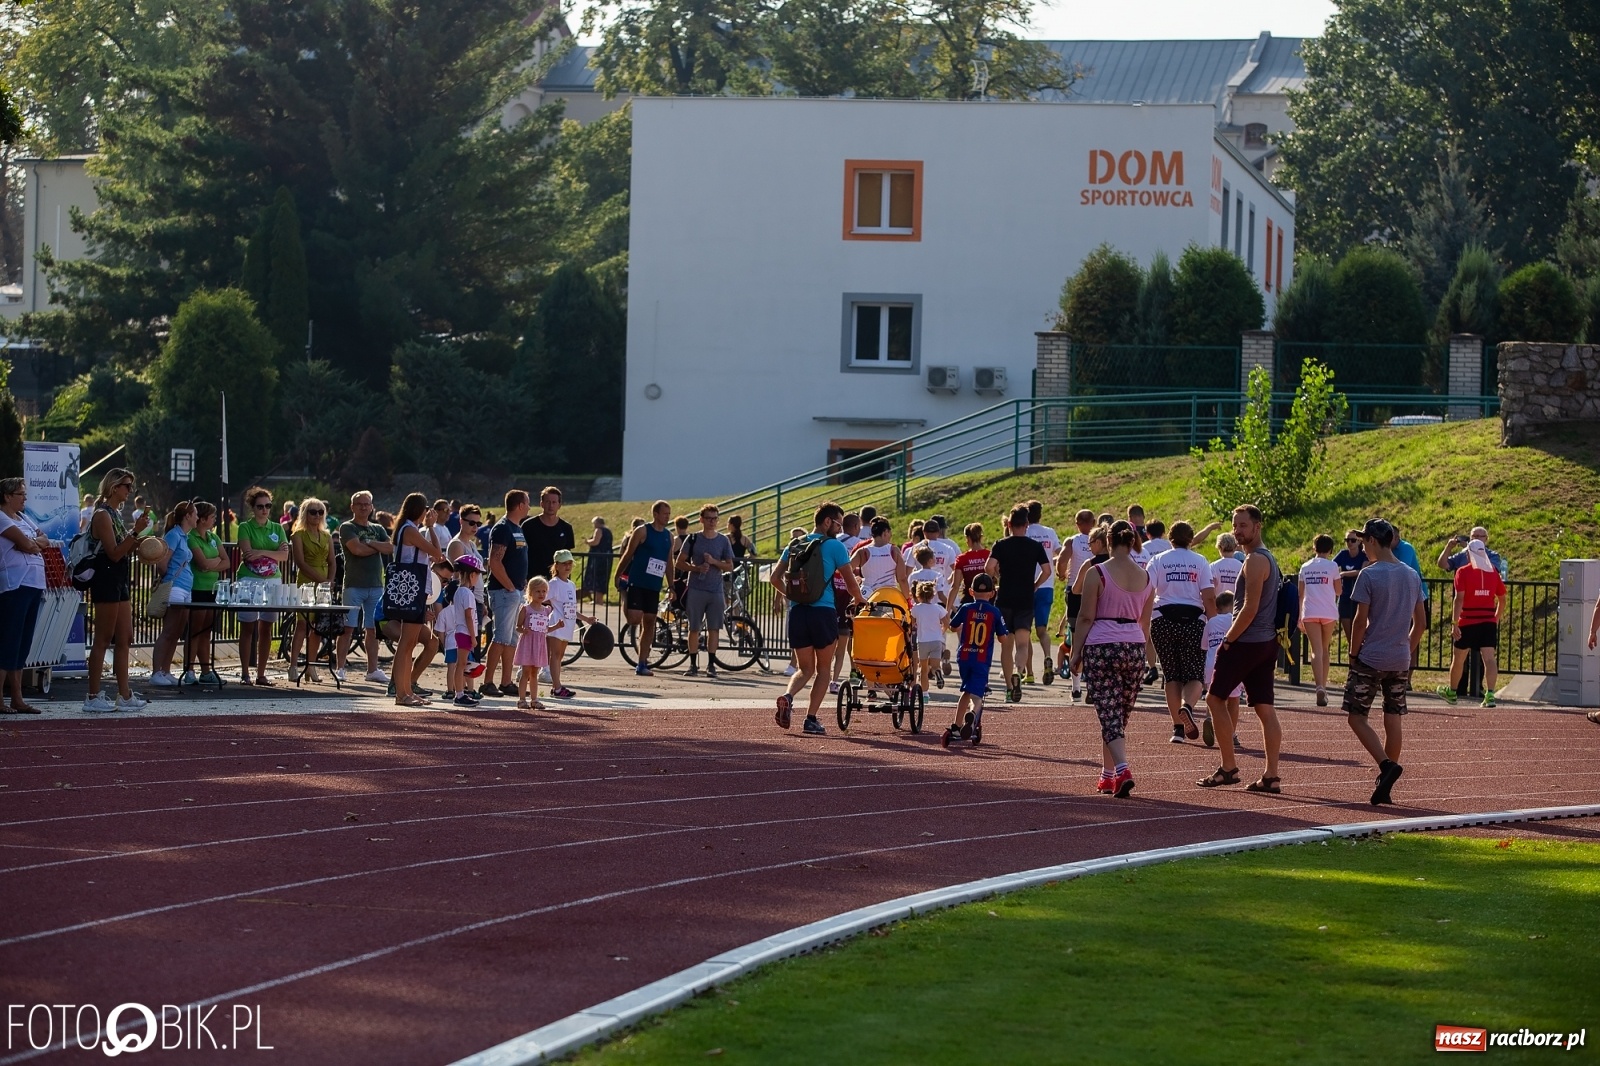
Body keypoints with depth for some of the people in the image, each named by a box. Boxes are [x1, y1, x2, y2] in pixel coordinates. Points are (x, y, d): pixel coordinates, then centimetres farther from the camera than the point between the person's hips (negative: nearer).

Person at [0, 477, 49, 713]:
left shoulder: (23, 518, 20)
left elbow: (45, 541, 12)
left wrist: (32, 543, -6)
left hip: (33, 585, 9)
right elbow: (27, 543, -17)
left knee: (23, 643, 9)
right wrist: (34, 542, 2)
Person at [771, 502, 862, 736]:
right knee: (823, 668, 10)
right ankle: (811, 719, 2)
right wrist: (860, 601, 19)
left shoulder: (794, 545, 13)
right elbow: (850, 582, 0)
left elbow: (775, 578, 11)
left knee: (805, 669, 13)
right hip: (823, 611, -4)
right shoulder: (834, 546, -2)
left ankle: (787, 695, -17)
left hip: (797, 612, 4)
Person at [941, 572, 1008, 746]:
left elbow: (953, 627, 15)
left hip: (964, 657, 2)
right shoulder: (995, 613, -1)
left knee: (967, 691, 22)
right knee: (976, 694, -9)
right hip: (982, 660, -2)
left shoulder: (966, 609, 1)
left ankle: (957, 727, 20)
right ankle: (973, 714, -43)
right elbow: (1003, 637, 2)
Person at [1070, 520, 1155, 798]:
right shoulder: (1145, 578, 9)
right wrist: (1148, 651, 30)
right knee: (1120, 717, 16)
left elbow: (1086, 617, -7)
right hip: (1134, 647, 4)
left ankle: (1122, 769, -25)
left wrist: (1076, 652, 0)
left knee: (1109, 715, -7)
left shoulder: (1097, 573, -6)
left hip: (1102, 647, -4)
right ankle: (1108, 775, 24)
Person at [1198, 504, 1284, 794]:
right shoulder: (1268, 558, 17)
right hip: (1267, 642, 10)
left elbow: (1250, 608, -21)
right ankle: (1271, 776, 4)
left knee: (1215, 698, 0)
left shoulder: (1255, 561, -15)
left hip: (1246, 641, -10)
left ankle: (1228, 768, 1)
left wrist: (1228, 639, -12)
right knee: (1264, 708, 6)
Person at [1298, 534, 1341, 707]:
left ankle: (1319, 687, -26)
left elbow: (1301, 593, 11)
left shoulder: (1305, 567, 8)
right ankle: (1323, 686, 22)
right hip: (1328, 613, -1)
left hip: (1309, 613, 1)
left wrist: (1300, 617, 18)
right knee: (1325, 650, 16)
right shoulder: (1332, 566, 0)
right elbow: (1338, 591, 4)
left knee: (1316, 650, -7)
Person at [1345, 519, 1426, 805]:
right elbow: (1421, 623, 11)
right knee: (1393, 721, 8)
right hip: (1400, 661, 6)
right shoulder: (1412, 576, 8)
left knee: (1356, 716, 1)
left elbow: (1360, 620, -13)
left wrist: (1353, 654, -2)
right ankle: (1385, 784, 9)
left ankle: (1387, 764, -18)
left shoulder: (1370, 575, -12)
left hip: (1371, 660, -6)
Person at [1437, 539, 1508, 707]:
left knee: (1459, 658, 16)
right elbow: (1502, 599, 12)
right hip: (1489, 622, 3)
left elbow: (1459, 599, -14)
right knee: (1489, 658, -6)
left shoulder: (1463, 572, -6)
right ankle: (1490, 694, -22)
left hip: (1468, 621, -2)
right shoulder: (1493, 572, 6)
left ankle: (1452, 692, 33)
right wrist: (1497, 619, 25)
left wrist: (1454, 623, -16)